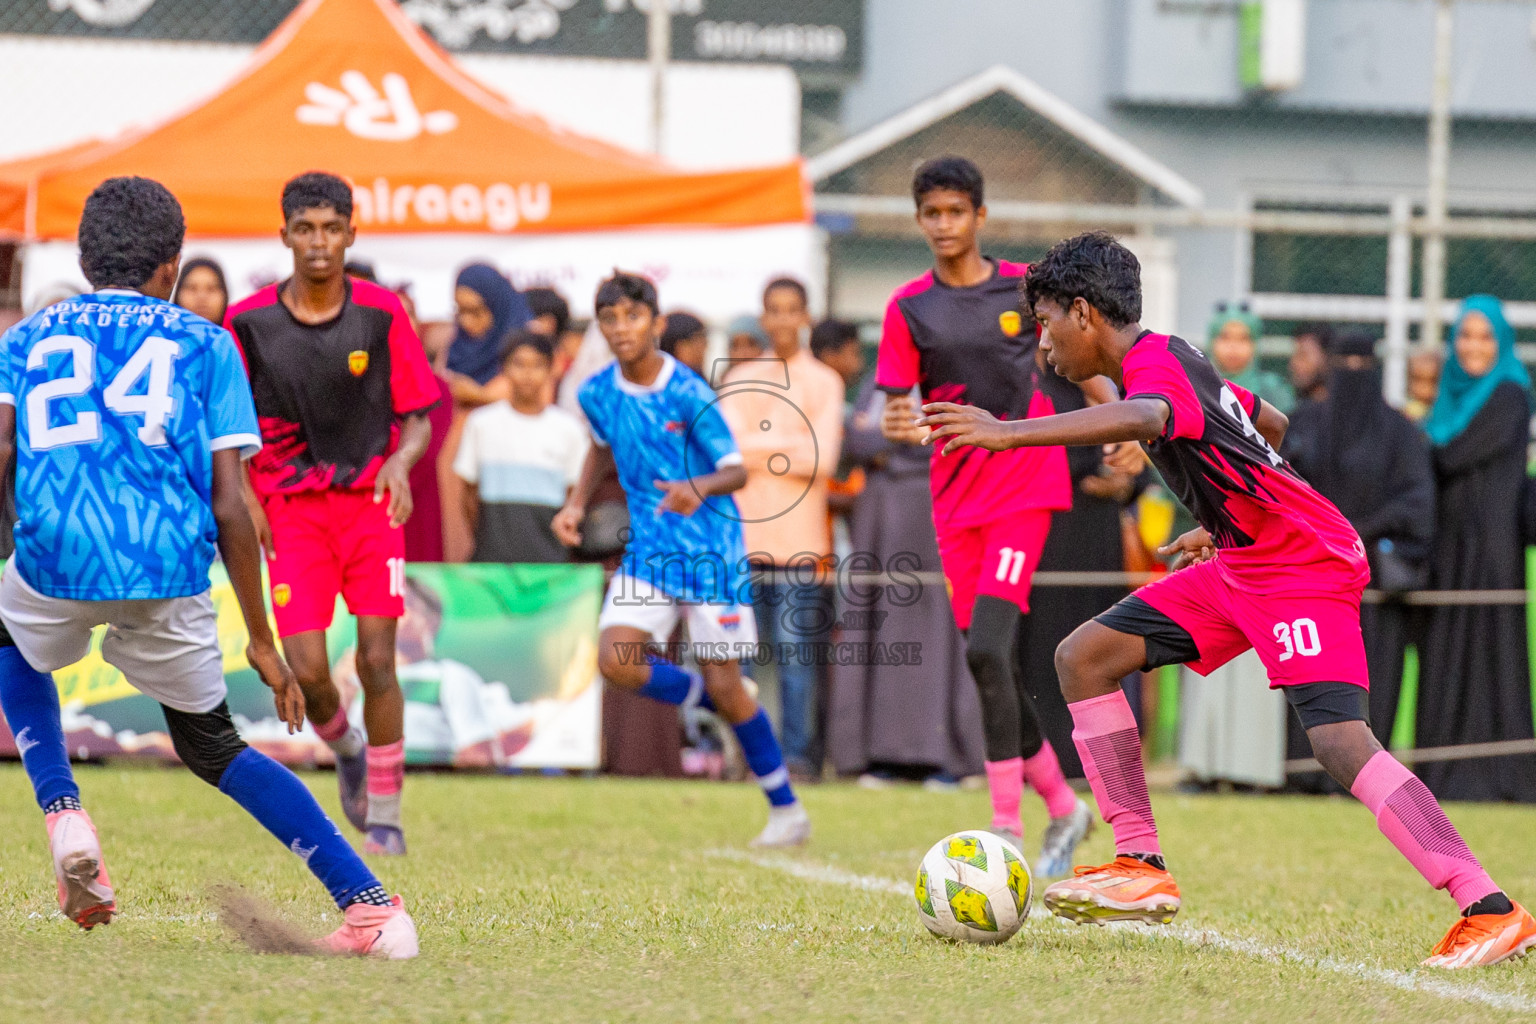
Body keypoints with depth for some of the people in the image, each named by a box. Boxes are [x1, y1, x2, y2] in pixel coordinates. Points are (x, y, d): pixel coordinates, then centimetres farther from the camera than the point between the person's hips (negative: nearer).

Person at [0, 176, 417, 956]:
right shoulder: (203, 344, 17)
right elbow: (228, 508, 9)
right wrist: (261, 641, 14)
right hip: (169, 570, 0)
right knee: (211, 746, 22)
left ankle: (64, 819, 15)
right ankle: (370, 905, 9)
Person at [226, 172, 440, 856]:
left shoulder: (381, 314, -3)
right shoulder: (248, 323, -1)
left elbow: (419, 419, 2)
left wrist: (399, 463, -19)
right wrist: (245, 499, -7)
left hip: (371, 502, 0)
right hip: (291, 511, 0)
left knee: (376, 660, -9)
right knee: (306, 672, -9)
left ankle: (384, 817, 4)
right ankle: (345, 748, 26)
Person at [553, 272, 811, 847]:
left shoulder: (688, 394, -15)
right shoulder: (598, 394, 0)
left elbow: (736, 470, -15)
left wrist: (700, 489, -35)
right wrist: (577, 503, 10)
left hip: (710, 551, -5)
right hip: (649, 553, 5)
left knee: (725, 687, -3)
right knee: (615, 660, -17)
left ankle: (787, 810, 13)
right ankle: (708, 700, 12)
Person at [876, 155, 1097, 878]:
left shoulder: (1025, 287, 1)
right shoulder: (909, 308, 3)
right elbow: (894, 410, 0)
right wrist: (896, 427, -23)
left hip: (1026, 485, -3)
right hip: (956, 498, 3)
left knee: (987, 648, -18)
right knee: (987, 663, 5)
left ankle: (1008, 832, -15)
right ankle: (1063, 807, 24)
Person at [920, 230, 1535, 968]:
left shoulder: (1155, 363, -16)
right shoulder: (1171, 362, 15)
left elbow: (1141, 419, -42)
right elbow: (1272, 425, 29)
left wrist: (1009, 433, -50)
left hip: (1304, 562, -11)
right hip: (1244, 562, 11)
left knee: (1339, 741, -23)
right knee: (1084, 657, 6)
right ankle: (1142, 869, 4)